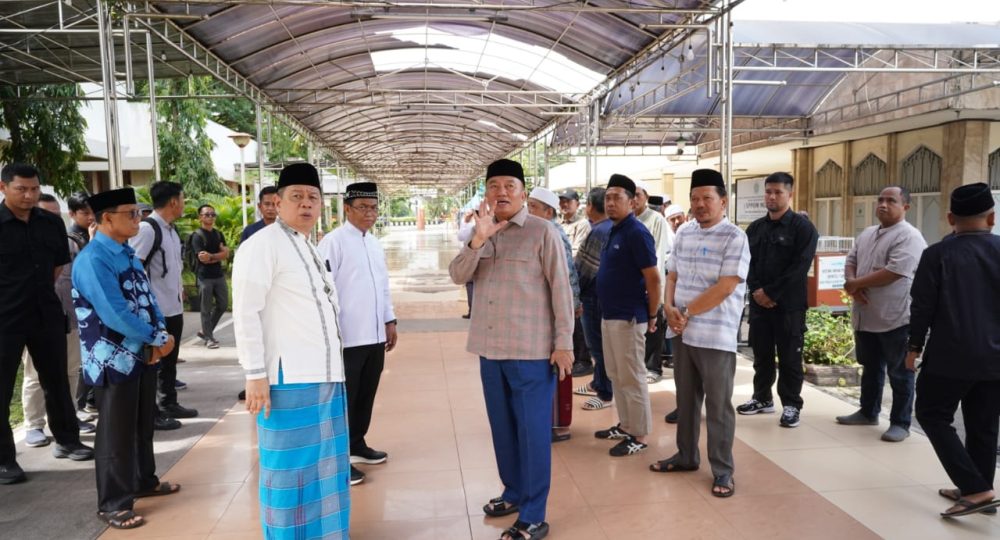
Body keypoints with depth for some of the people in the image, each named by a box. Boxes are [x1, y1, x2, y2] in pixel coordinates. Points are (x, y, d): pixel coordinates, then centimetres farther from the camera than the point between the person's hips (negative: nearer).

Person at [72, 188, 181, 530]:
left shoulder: (128, 255, 9)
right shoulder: (92, 260, -20)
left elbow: (147, 299, 9)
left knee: (143, 425, 21)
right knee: (117, 433, 3)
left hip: (144, 354, 9)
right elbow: (115, 314, -26)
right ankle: (113, 504, 17)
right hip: (115, 360, -8)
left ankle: (144, 482, 38)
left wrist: (159, 337, -8)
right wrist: (158, 339, -16)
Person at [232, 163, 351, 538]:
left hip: (325, 375, 8)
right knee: (290, 468, 3)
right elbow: (245, 314, -15)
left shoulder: (309, 248, 17)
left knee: (324, 466, 17)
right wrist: (255, 375, -18)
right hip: (289, 379, -8)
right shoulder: (262, 244, -9)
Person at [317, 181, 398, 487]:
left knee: (366, 395, 17)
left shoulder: (375, 243, 13)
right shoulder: (333, 242, -11)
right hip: (347, 338, -7)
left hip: (374, 336, 7)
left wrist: (389, 321, 17)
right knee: (342, 399, 3)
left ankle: (357, 444, 33)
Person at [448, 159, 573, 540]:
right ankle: (513, 492, 35)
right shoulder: (480, 234, 11)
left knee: (532, 430, 1)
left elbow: (561, 289, -8)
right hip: (490, 348, 6)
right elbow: (457, 276, -2)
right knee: (502, 426, 17)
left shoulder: (542, 232, -6)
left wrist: (563, 342, -11)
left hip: (531, 350, -6)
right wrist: (479, 238, -17)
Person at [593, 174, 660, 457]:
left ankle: (639, 436, 10)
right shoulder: (614, 232, 12)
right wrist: (607, 312, 17)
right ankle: (625, 425, 29)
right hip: (609, 315, 9)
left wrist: (652, 316, -11)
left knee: (631, 378, 0)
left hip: (628, 317, -9)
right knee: (616, 375, 17)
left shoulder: (636, 233, -16)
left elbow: (653, 278, -17)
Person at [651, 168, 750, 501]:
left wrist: (687, 312, -13)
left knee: (718, 405, 3)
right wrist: (669, 309, -5)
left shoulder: (734, 237, -10)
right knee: (685, 398, 17)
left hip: (716, 336, -6)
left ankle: (723, 470, 16)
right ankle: (686, 456, 32)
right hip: (682, 333, 6)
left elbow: (725, 287, -18)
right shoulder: (683, 235, 11)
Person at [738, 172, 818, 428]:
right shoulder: (755, 228, 12)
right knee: (761, 354, 13)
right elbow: (747, 261, 7)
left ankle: (791, 405, 14)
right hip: (758, 302, 5)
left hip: (789, 304, -5)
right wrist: (756, 290, -9)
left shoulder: (803, 227, -5)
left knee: (789, 357, 3)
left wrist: (771, 293, -16)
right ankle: (762, 398, 27)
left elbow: (799, 267, -13)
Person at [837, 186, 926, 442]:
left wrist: (856, 283, -12)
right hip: (865, 316, 8)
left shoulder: (909, 236, -13)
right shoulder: (866, 234, 13)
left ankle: (900, 423, 13)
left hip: (896, 318, -8)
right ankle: (868, 412, 33)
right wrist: (855, 288, -10)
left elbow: (894, 272, -23)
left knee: (899, 373, 3)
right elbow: (850, 262, 11)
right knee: (871, 368, 19)